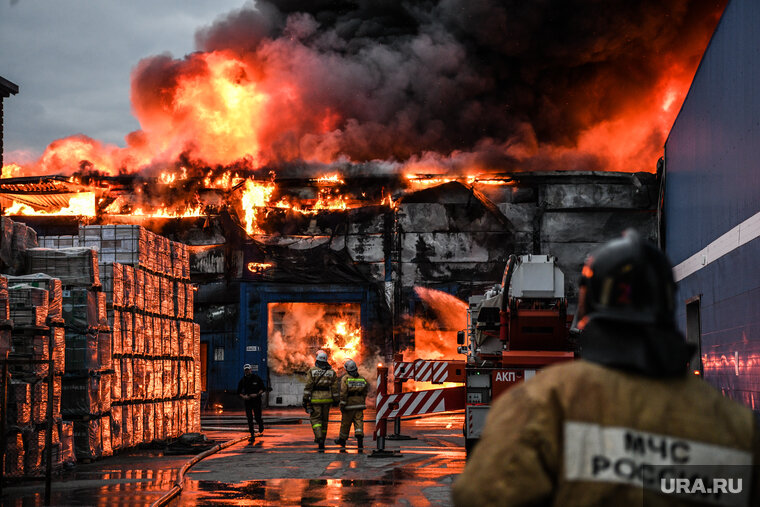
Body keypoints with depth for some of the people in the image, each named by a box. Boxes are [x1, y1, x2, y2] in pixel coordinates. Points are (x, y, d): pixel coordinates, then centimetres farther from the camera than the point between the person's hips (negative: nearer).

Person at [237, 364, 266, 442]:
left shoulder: (257, 378, -3)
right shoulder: (242, 380, 3)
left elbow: (263, 388, 0)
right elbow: (239, 392, 11)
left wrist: (257, 394, -15)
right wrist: (243, 396, -10)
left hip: (257, 400, -2)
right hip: (247, 400, 2)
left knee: (258, 418, -3)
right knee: (249, 418, -6)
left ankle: (261, 422, 35)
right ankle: (252, 435, -3)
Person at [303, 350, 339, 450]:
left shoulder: (312, 371, -4)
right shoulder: (332, 372, 4)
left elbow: (308, 387, -7)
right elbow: (335, 388, 3)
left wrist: (305, 399, -4)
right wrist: (335, 400, 10)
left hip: (315, 399, -3)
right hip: (327, 399, 3)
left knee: (315, 419, 1)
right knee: (324, 419, 14)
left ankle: (319, 437, -22)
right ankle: (321, 442, 21)